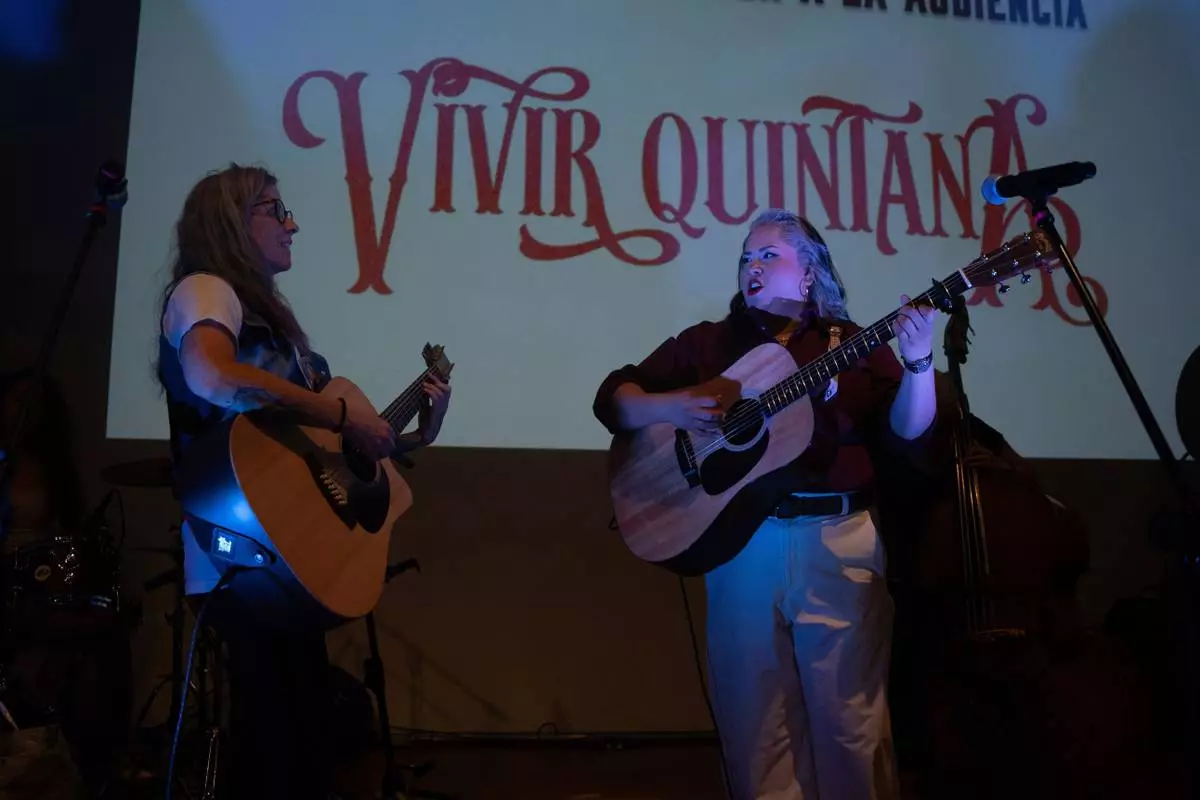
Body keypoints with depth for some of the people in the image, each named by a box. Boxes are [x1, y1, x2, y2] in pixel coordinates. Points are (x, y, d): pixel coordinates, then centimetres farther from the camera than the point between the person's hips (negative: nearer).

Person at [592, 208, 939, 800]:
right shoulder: (707, 342, 12)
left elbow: (905, 434, -1)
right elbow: (612, 400, 9)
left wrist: (918, 365, -17)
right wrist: (670, 407, -10)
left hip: (836, 540, -1)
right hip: (740, 544, 1)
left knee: (849, 718, 2)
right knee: (754, 717, 7)